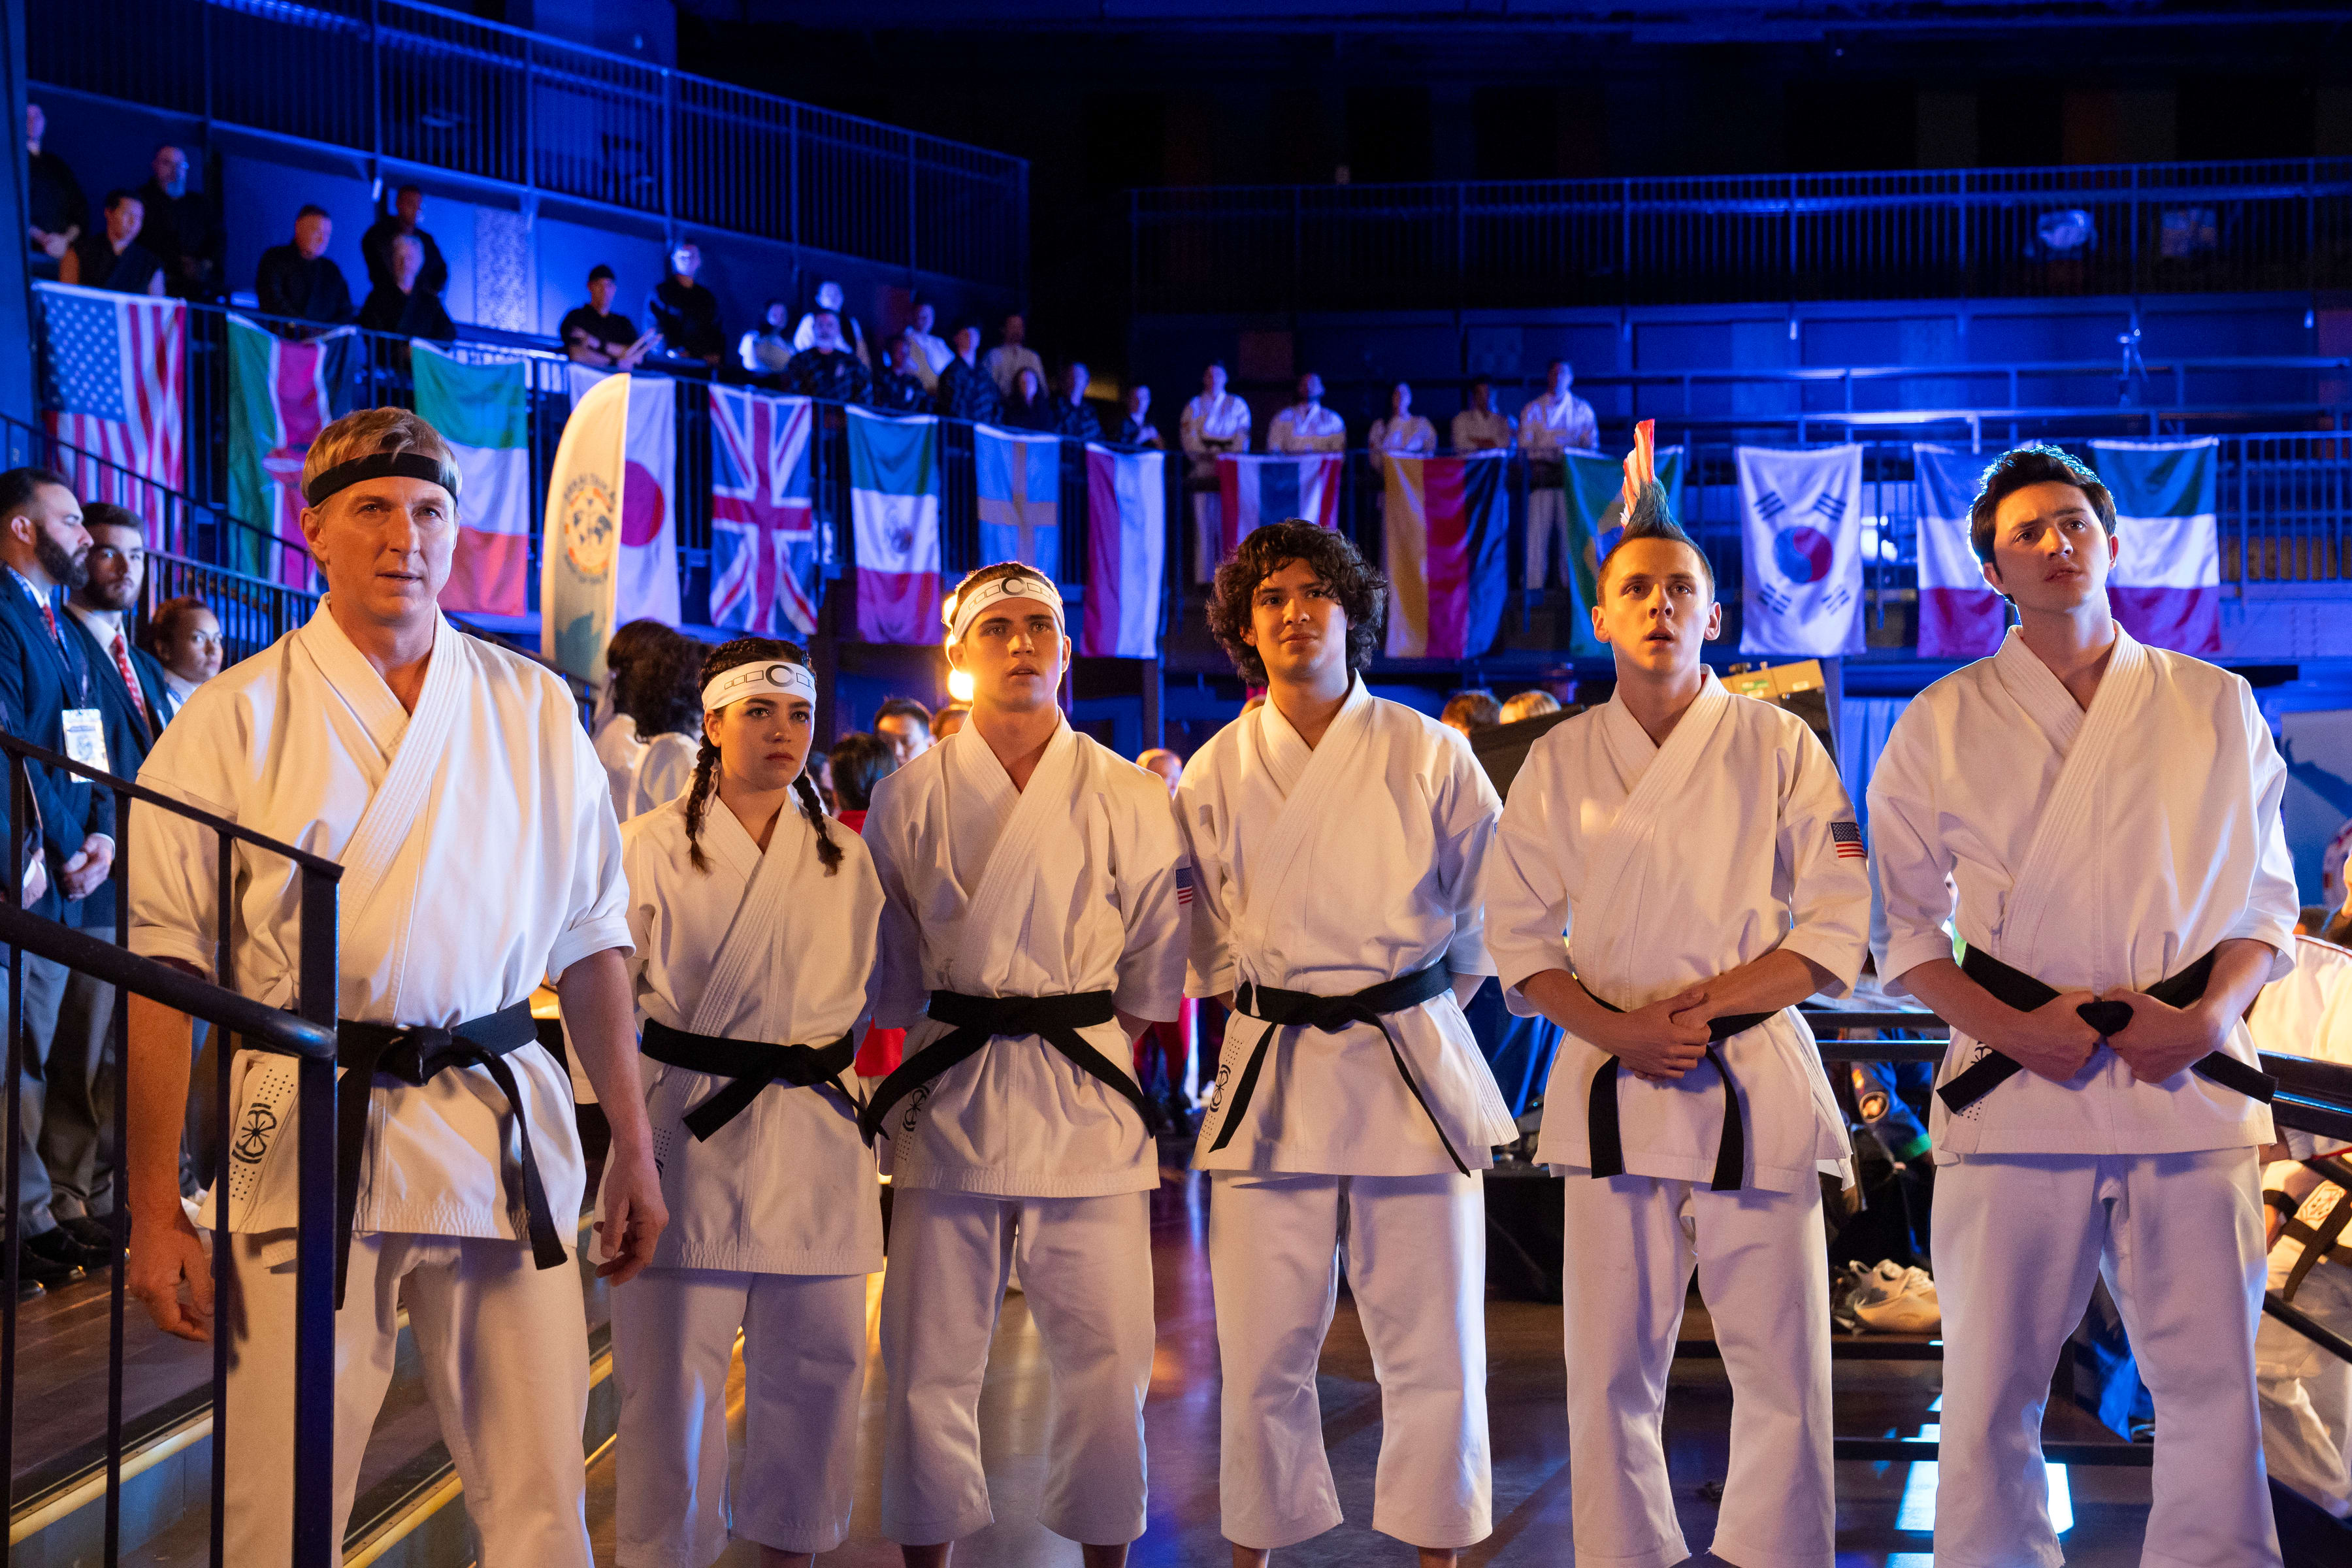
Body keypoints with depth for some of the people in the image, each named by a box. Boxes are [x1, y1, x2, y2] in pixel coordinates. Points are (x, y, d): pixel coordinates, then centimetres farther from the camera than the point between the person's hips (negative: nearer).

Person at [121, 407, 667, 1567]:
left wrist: (632, 1144, 10)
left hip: (504, 1129, 2)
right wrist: (154, 1210, -6)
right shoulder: (239, 718, 0)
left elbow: (591, 939, 13)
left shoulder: (532, 711, 9)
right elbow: (162, 968, -2)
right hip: (308, 1134, -2)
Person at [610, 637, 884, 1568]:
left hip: (813, 1138, 4)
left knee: (815, 1361, 9)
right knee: (672, 1368, -3)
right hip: (690, 1137, -4)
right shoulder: (653, 846, -2)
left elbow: (878, 991, 19)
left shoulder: (844, 858, 11)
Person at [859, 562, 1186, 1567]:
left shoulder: (1131, 799, 5)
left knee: (1105, 1359, 0)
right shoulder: (907, 797, 4)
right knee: (929, 1361, 1)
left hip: (1088, 1101, 0)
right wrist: (948, 1045, 5)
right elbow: (890, 983, 10)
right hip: (949, 1100, 0)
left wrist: (1075, 1033, 9)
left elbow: (1152, 981, 11)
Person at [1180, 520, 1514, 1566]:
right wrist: (1258, 998, 7)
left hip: (1413, 1068, -1)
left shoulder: (1428, 756, 1)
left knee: (1431, 1345, 1)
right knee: (1263, 1351, 1)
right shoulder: (1216, 773, 6)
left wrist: (1426, 998, 8)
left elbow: (1494, 907, 11)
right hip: (1271, 1077, 1)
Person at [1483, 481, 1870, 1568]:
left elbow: (1838, 929, -1)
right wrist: (1620, 1031, -10)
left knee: (1781, 1366, -2)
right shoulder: (1558, 762, 9)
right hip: (1610, 1090, 1)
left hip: (1755, 1085, -1)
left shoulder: (1780, 748, 3)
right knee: (1611, 1371, 3)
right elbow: (1520, 937, 7)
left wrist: (1698, 1006, -13)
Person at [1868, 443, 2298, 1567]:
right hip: (2013, 1090, -1)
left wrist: (2208, 1015, -6)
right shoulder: (1943, 724, 9)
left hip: (2187, 1085, 1)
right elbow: (1905, 925, 8)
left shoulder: (2214, 707, 12)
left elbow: (2265, 899, 13)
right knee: (1992, 1398, 1)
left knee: (2213, 1391, -1)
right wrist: (2008, 1029, -8)